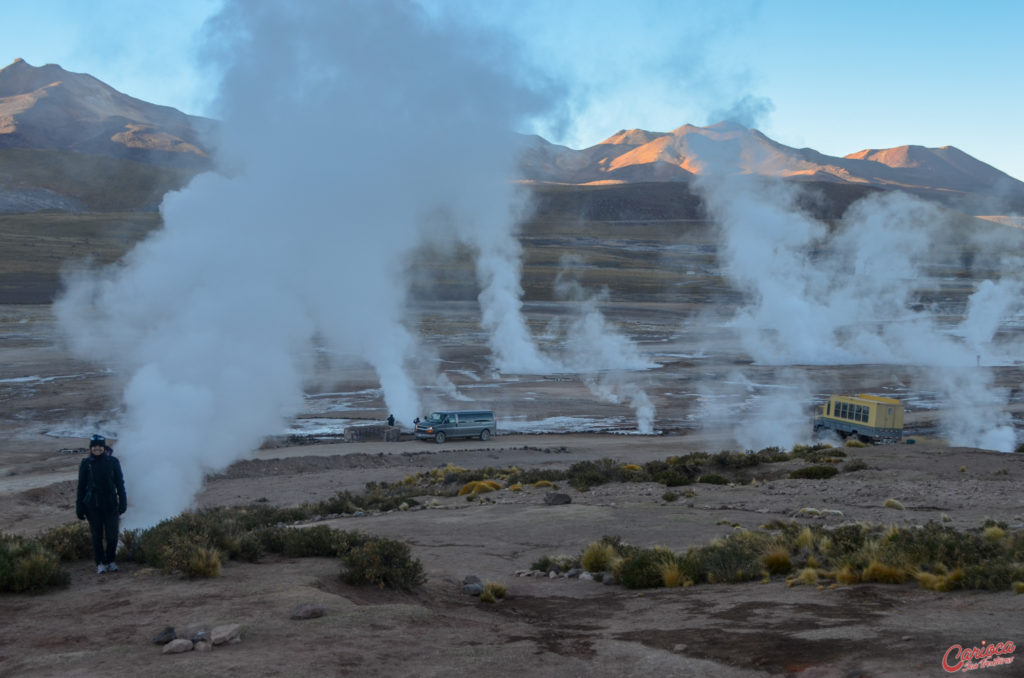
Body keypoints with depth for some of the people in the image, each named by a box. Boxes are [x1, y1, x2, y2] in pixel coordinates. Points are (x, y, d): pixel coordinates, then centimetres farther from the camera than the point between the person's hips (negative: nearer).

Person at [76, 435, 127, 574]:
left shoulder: (113, 462, 0)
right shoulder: (86, 463, 0)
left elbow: (119, 483, 5)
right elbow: (81, 486, 5)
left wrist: (122, 502, -1)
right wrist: (80, 507, 2)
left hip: (110, 505, 0)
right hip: (93, 505, 0)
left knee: (112, 536, 0)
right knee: (97, 535, 5)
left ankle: (111, 561, 20)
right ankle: (100, 563, 17)